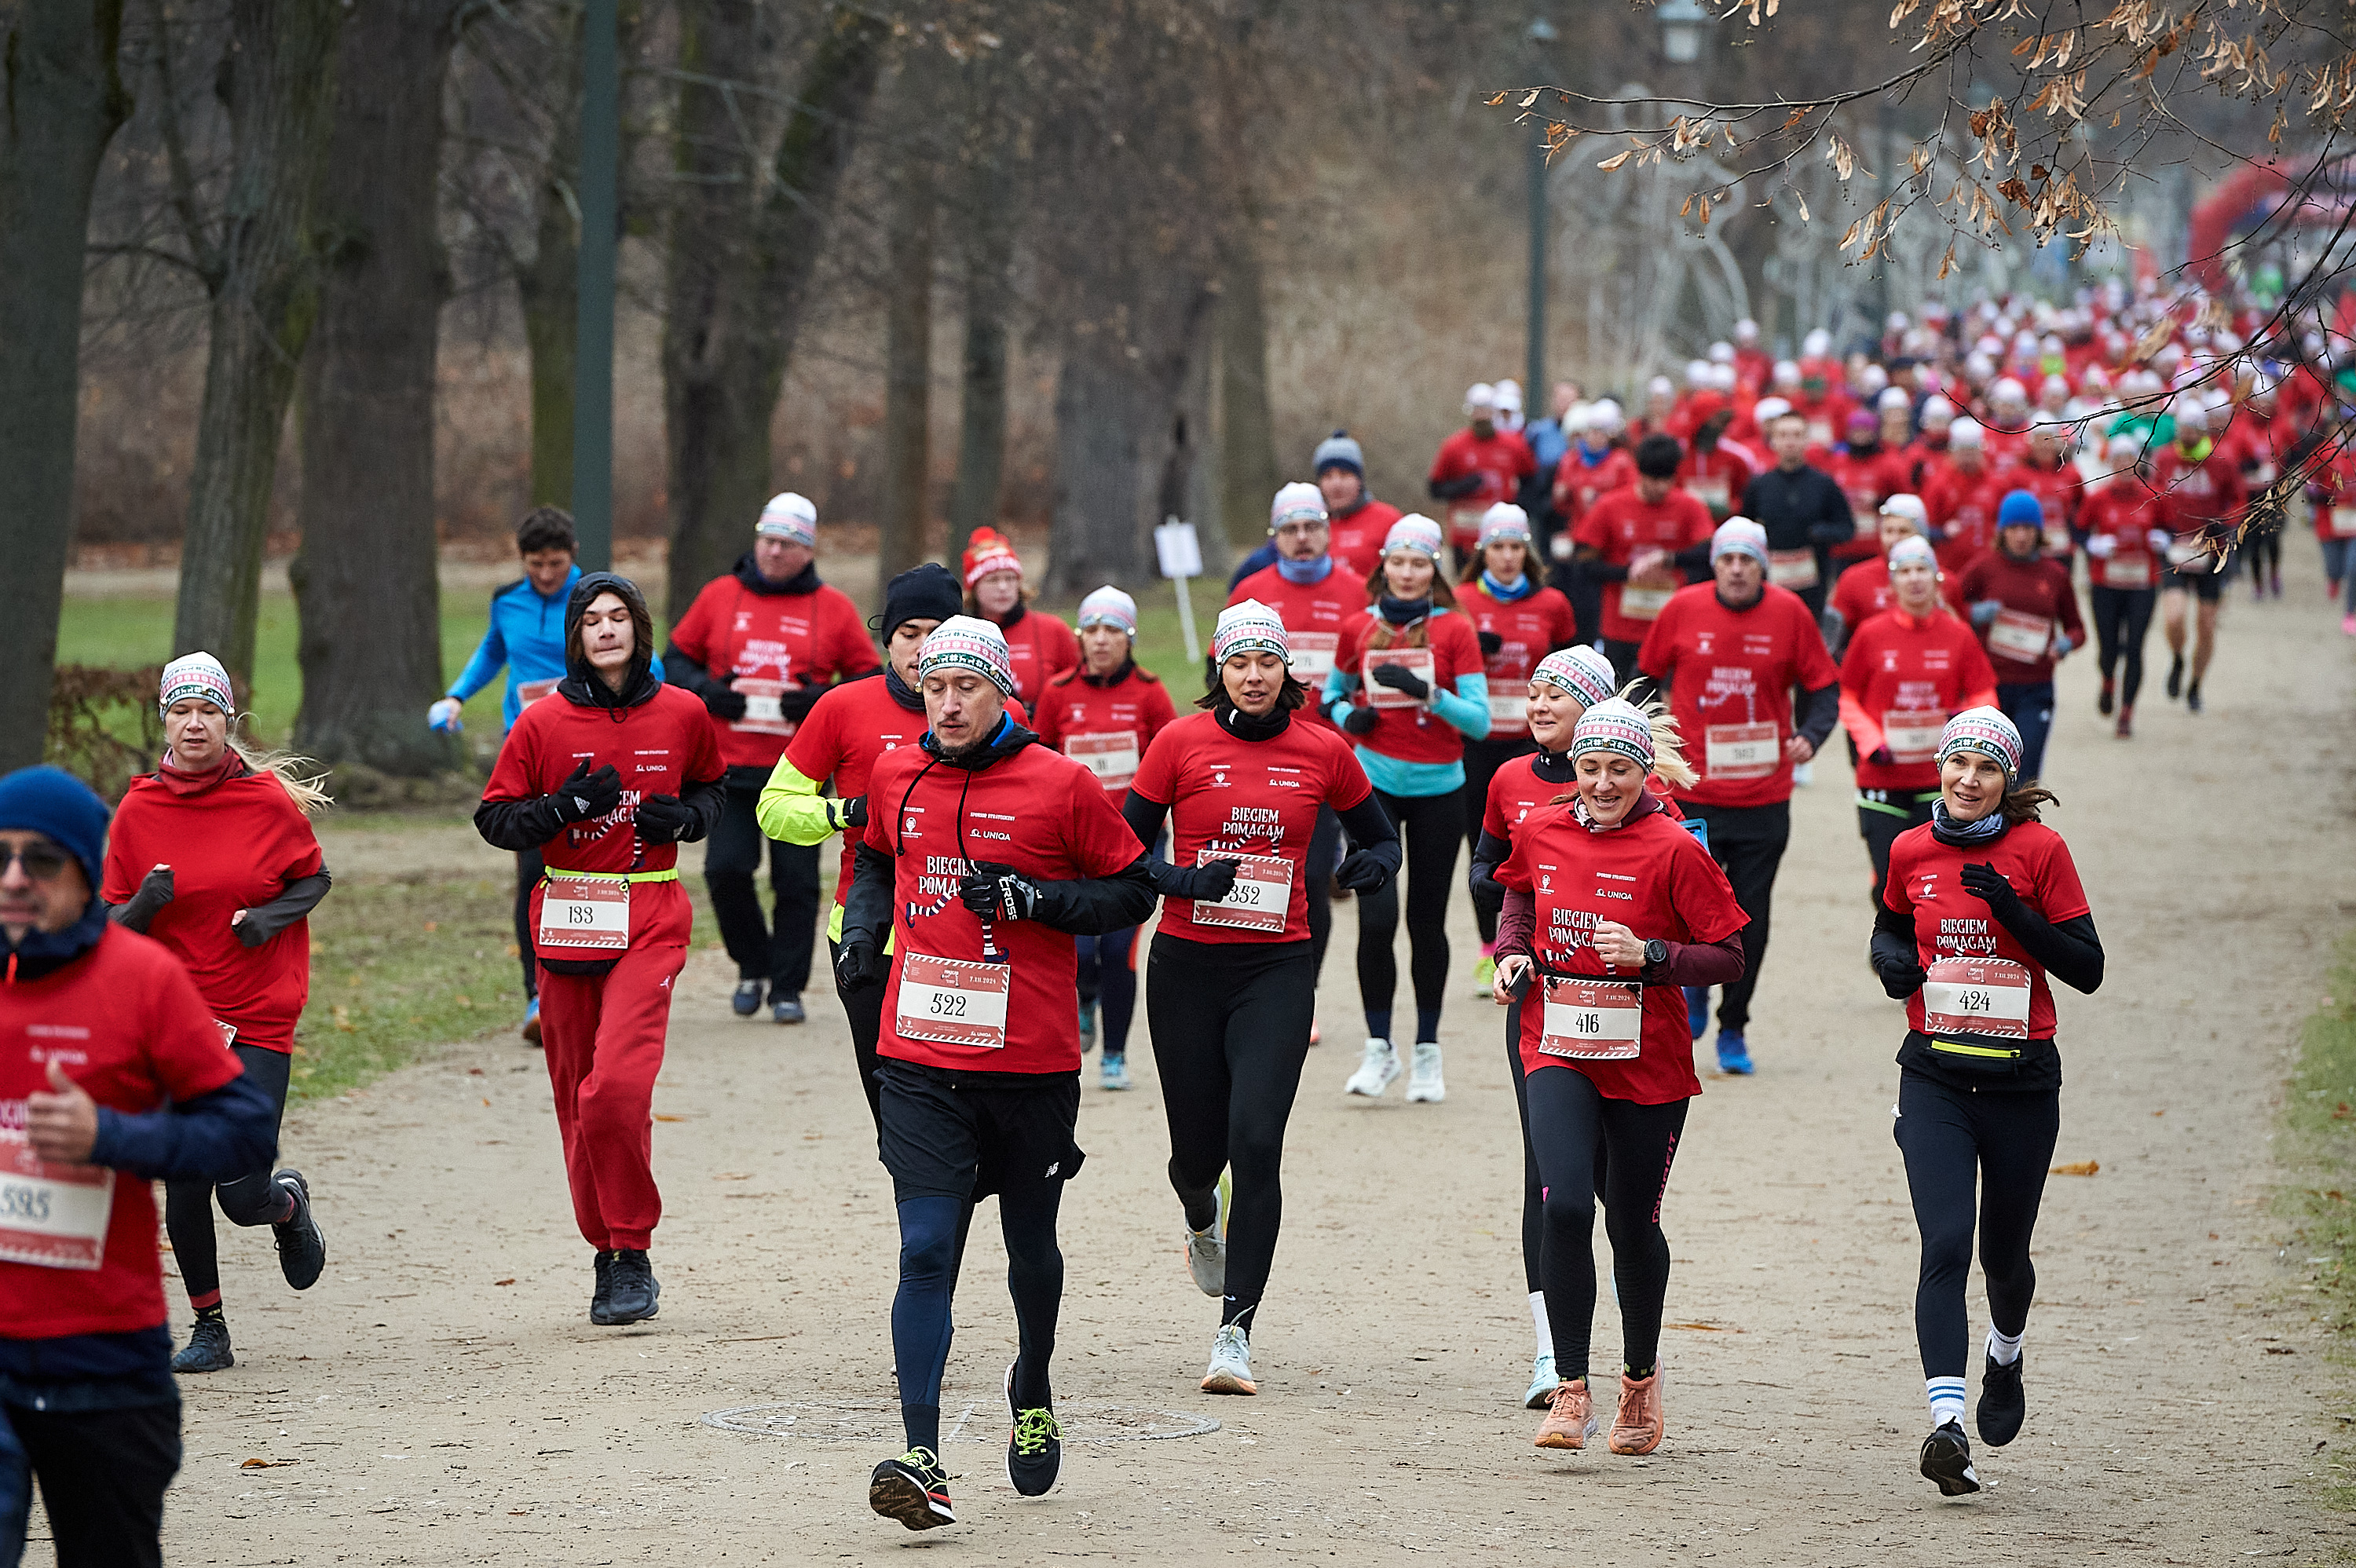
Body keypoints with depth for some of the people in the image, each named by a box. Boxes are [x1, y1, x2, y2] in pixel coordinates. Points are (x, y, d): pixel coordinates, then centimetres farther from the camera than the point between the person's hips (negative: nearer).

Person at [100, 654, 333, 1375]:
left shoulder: (267, 799, -5)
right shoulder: (138, 811, -2)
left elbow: (313, 878, 9)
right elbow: (113, 922, 3)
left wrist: (271, 917, -11)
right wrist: (144, 904, -19)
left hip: (258, 1022, -2)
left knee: (242, 1195, -8)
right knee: (185, 1185, 0)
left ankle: (289, 1204, 29)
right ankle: (209, 1328, 18)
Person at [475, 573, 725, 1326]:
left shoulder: (682, 714, 3)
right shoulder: (543, 723, 1)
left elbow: (713, 788, 20)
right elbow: (495, 820, 3)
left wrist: (682, 817, -1)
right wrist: (567, 804, -12)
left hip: (651, 919, -2)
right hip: (568, 919, 2)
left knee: (616, 1085, -19)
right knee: (577, 1102, 6)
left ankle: (632, 1255, -8)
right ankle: (609, 1258, 21)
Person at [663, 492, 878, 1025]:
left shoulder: (834, 608, 4)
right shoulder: (719, 596, 8)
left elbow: (869, 680, 7)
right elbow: (676, 657, 14)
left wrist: (822, 700, -12)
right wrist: (706, 692, -6)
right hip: (730, 768, 1)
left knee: (797, 879, -1)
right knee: (726, 869, -7)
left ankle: (787, 987, 9)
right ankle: (753, 966, 15)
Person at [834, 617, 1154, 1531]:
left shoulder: (1060, 785, -6)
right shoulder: (896, 778, 6)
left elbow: (1131, 891, -1)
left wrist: (1032, 897, -15)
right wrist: (862, 934, 8)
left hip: (1031, 1067, -1)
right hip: (920, 1065, 1)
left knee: (1031, 1249, 15)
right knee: (926, 1253, -10)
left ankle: (1033, 1397, 43)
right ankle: (922, 1460, -17)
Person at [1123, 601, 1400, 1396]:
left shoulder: (1323, 751, 2)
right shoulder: (1181, 742, -2)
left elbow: (1380, 836, 15)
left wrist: (1375, 863, -8)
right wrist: (1187, 881, -18)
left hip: (1278, 970, 0)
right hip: (1188, 965, 0)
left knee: (1256, 1140, -16)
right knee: (1198, 1147, 7)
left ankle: (1235, 1334, -13)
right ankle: (1203, 1221, 48)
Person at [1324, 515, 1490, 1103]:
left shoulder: (1454, 630, -3)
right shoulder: (1360, 629, 3)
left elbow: (1479, 721, -8)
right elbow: (1333, 694, 19)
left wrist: (1428, 692, -23)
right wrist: (1348, 717, -3)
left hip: (1438, 790, -1)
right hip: (1375, 784, 1)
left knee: (1427, 921, 6)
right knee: (1377, 917, -11)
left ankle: (1428, 1053, 19)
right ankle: (1378, 1048, 1)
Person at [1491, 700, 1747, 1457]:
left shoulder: (1673, 850, -11)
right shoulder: (1540, 834, 1)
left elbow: (1728, 959, -8)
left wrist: (1649, 955, -22)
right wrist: (1513, 953, 5)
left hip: (1646, 1062, -1)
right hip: (1558, 1053, 2)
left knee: (1633, 1224, 11)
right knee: (1565, 1205, -19)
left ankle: (1641, 1378, 36)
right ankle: (1571, 1390, -11)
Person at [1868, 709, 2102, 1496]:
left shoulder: (2039, 850, -5)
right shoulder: (1911, 852, 2)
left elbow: (2088, 970, -6)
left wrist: (2013, 911, -19)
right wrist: (1892, 959, -2)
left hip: (2020, 1079, -1)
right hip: (1935, 1077, 1)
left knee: (2004, 1251, 14)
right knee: (1945, 1245, -16)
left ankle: (2005, 1355, 49)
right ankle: (1948, 1424, -26)